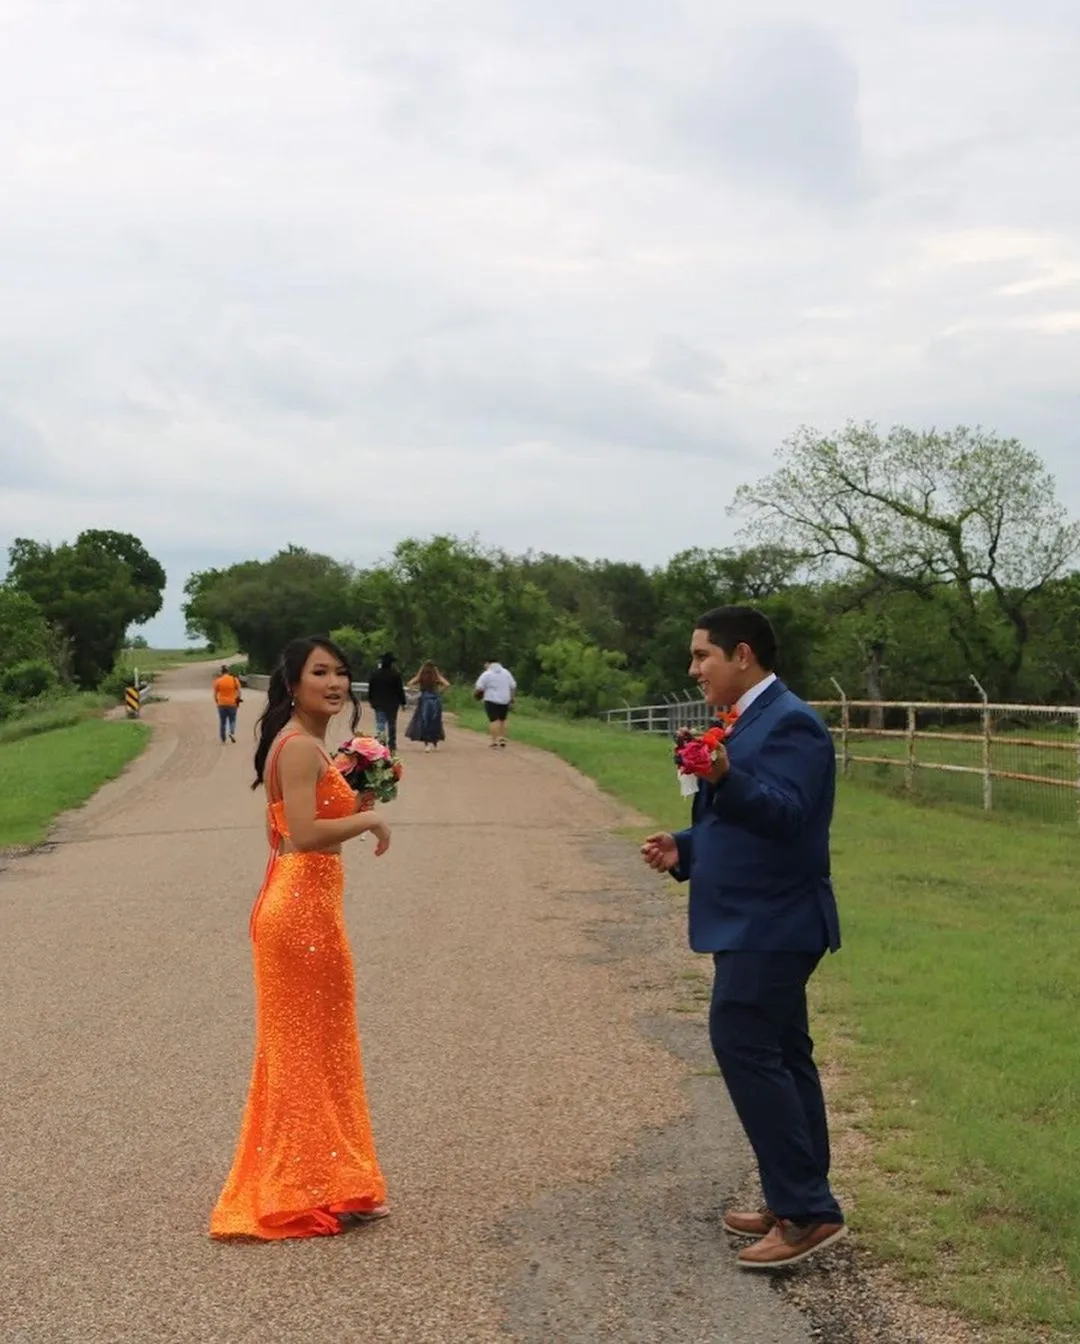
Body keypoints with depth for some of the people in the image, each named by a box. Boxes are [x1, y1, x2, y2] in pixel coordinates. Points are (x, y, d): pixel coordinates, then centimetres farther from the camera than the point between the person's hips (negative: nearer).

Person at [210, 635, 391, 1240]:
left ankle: (286, 1188, 28)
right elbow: (305, 834, -26)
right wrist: (370, 820, -15)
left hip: (296, 906, 10)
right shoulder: (302, 747, -17)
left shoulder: (303, 744, 14)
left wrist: (351, 801, 10)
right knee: (314, 1049, 1)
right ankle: (314, 1191, 12)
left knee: (300, 1050, 17)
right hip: (303, 909, -10)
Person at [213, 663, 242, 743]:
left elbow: (215, 694, -1)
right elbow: (238, 692, -2)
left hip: (222, 704, 0)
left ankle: (223, 739, 12)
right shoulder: (234, 680, -2)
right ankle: (232, 732, -16)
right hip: (232, 704, 0)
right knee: (232, 720, 10)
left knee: (222, 721, 9)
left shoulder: (218, 681, -3)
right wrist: (238, 700, 11)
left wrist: (217, 701, 13)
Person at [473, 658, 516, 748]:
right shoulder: (506, 673, 9)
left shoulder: (487, 674, -6)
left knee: (494, 720, -7)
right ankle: (502, 739, 15)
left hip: (491, 700, -5)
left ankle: (494, 740, -11)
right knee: (502, 719, 16)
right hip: (505, 700, 5)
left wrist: (476, 693, 11)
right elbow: (513, 686, 11)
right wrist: (512, 697, 20)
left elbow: (478, 688, -9)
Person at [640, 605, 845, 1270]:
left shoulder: (789, 723, -16)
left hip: (770, 927, -10)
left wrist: (725, 779, -42)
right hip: (759, 923, 10)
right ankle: (800, 1204, 22)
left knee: (745, 1047, -12)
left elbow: (785, 816, -28)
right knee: (779, 1055, 13)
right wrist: (685, 847, 8)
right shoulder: (751, 719, 15)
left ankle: (807, 1211, -6)